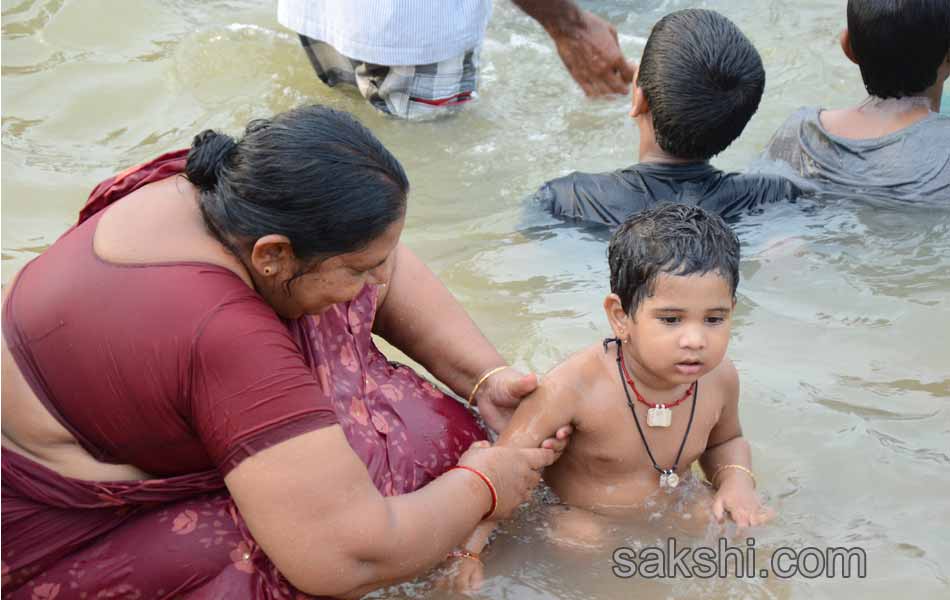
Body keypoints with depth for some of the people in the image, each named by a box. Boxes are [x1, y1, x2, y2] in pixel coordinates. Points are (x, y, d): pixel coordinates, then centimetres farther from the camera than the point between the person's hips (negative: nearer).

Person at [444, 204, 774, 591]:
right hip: (576, 518, -4)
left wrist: (737, 479, -12)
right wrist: (467, 551, -35)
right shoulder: (577, 385, -32)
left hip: (668, 515, 4)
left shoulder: (720, 379, -14)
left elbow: (725, 441, 10)